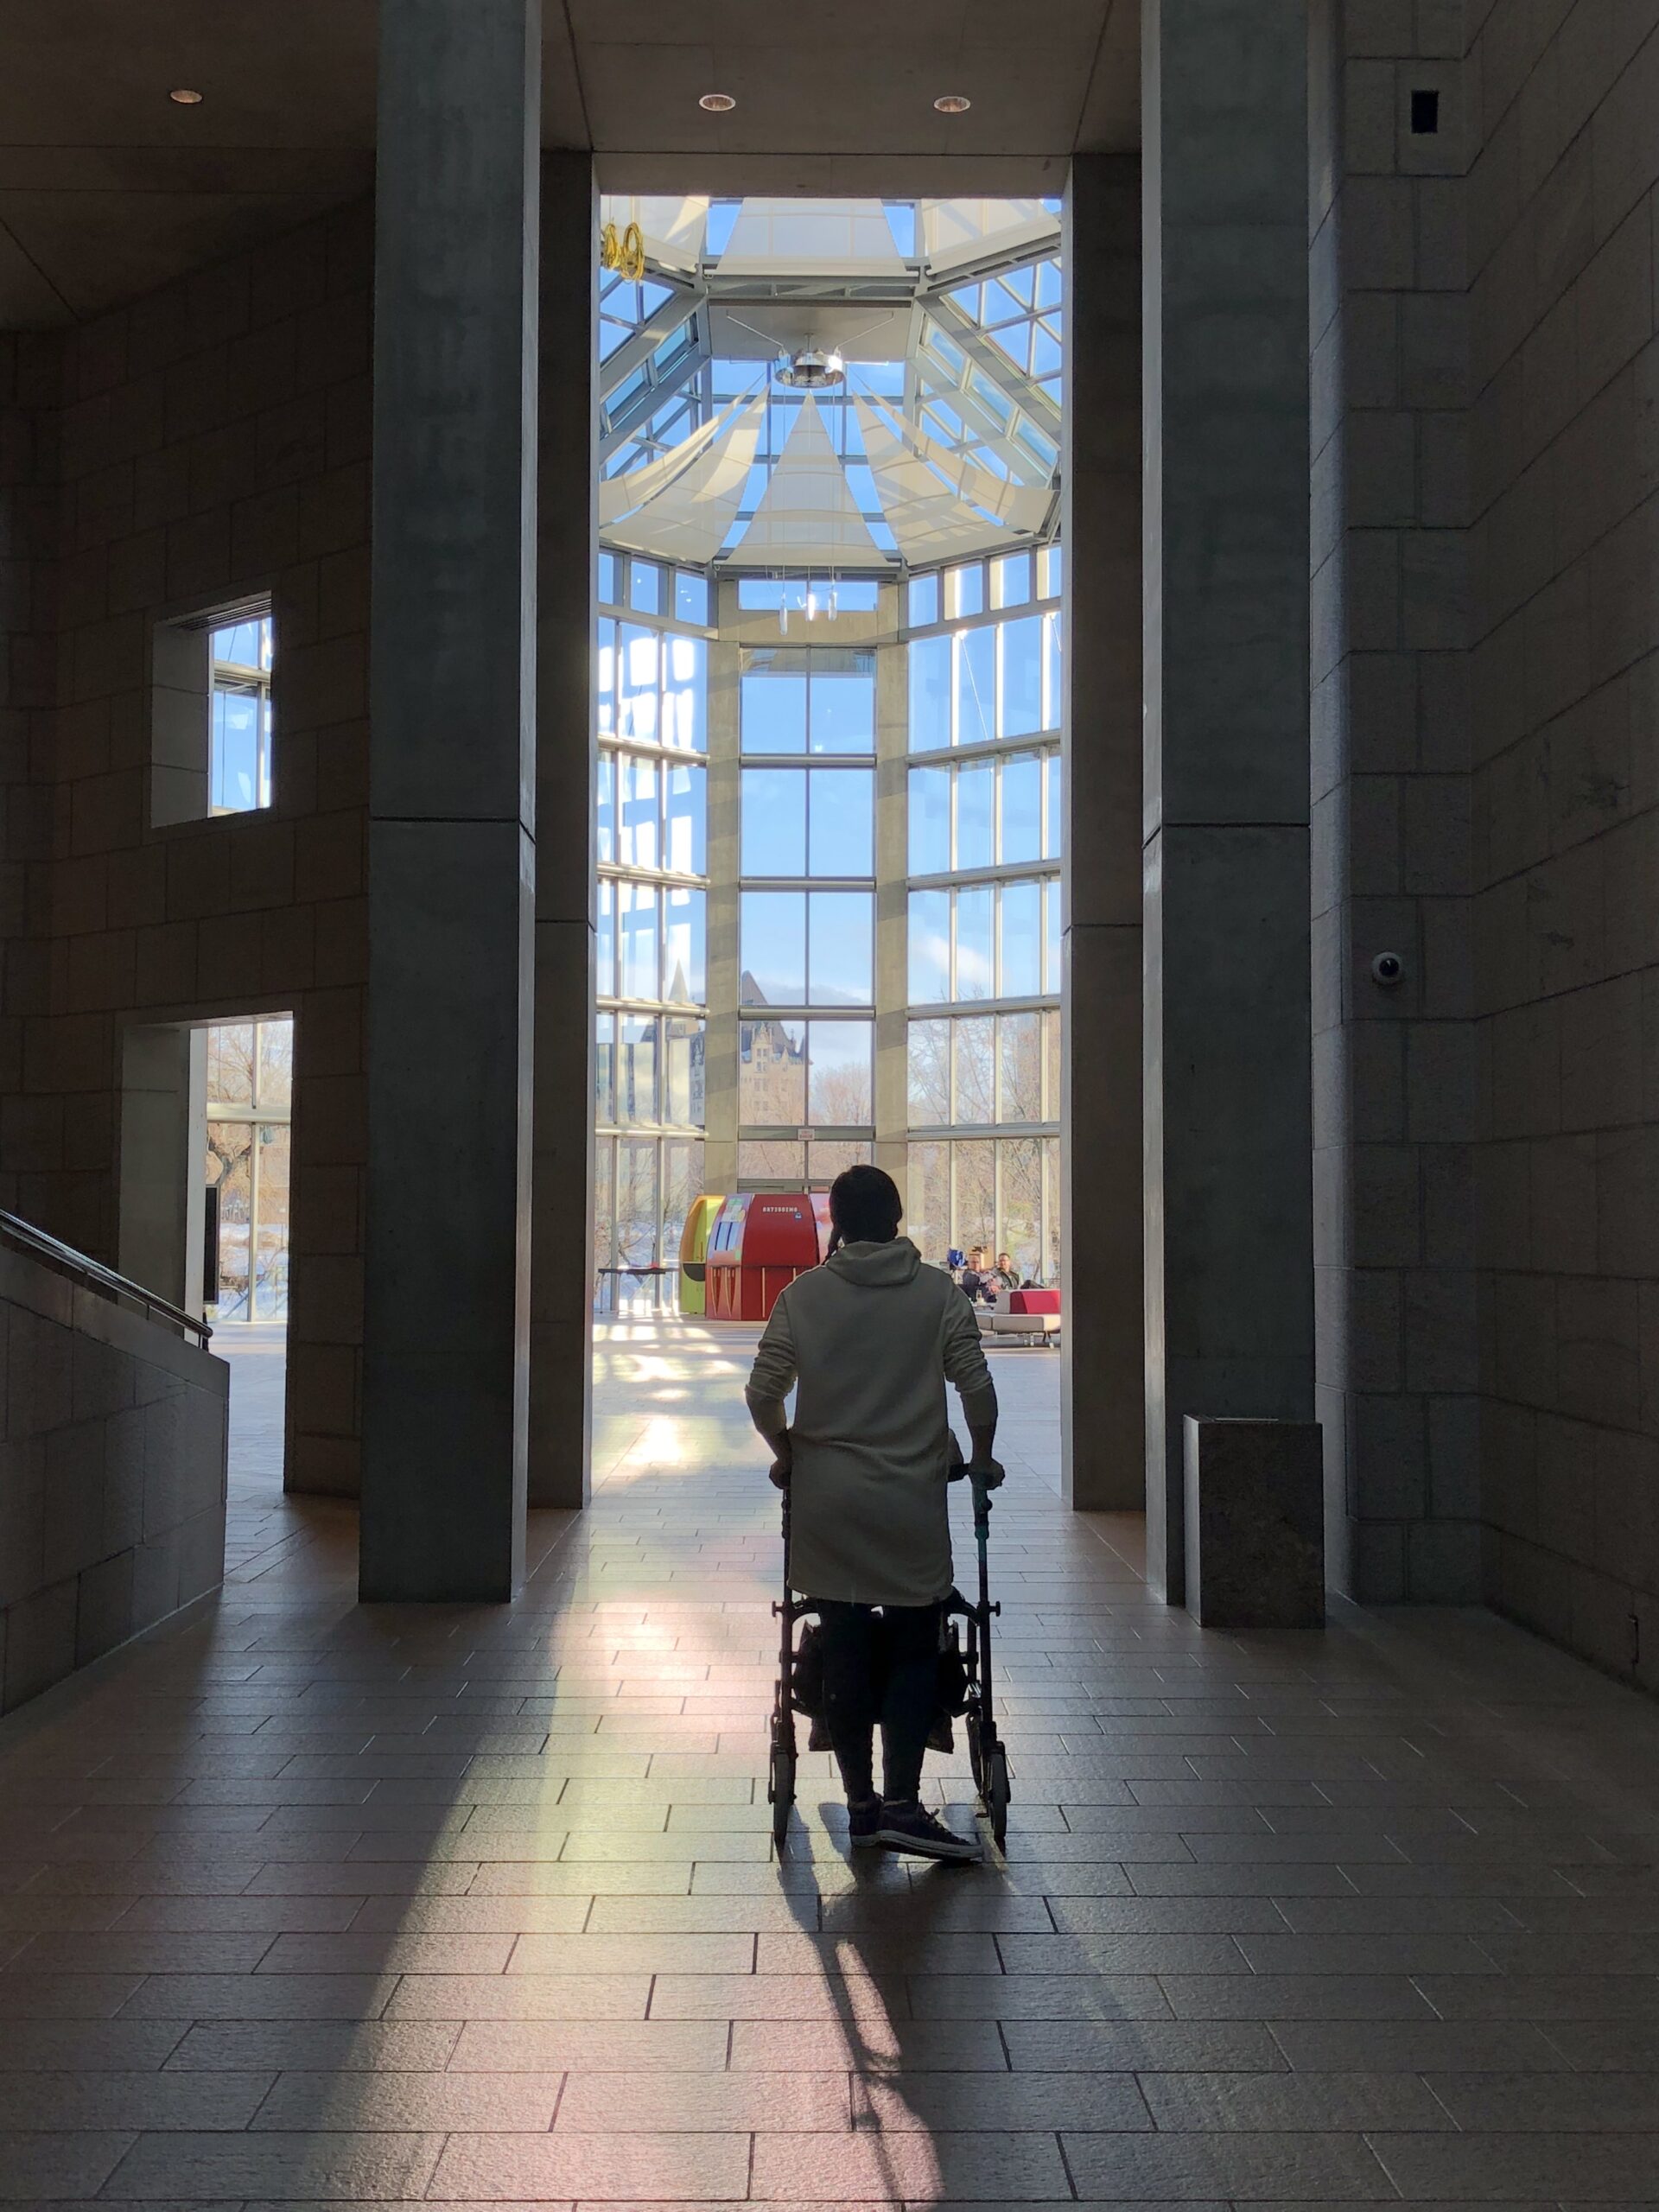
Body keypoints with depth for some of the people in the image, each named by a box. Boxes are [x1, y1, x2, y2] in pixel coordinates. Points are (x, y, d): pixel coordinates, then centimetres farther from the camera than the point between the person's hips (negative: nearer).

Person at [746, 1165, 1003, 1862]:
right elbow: (976, 1386, -5)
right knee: (915, 1649, 6)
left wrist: (787, 1454, 16)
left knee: (843, 1652, 9)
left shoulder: (803, 1295, 0)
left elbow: (763, 1393, -1)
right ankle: (902, 1803, -5)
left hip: (825, 1500, 1)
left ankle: (861, 1803, 15)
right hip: (911, 1502, -1)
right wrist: (982, 1458, 11)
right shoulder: (938, 1293, -2)